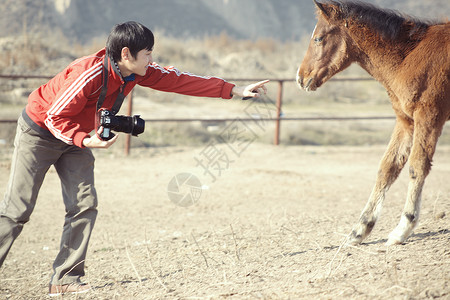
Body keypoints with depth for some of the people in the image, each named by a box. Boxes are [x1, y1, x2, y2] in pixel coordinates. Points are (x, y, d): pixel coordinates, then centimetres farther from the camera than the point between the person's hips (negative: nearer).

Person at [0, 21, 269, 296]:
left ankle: (65, 279, -1)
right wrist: (85, 140, -44)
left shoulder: (138, 72, -11)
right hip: (39, 130, -7)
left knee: (84, 204, -5)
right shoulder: (89, 74, -34)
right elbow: (55, 118, -27)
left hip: (76, 136, 7)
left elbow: (178, 80, -7)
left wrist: (234, 90, -9)